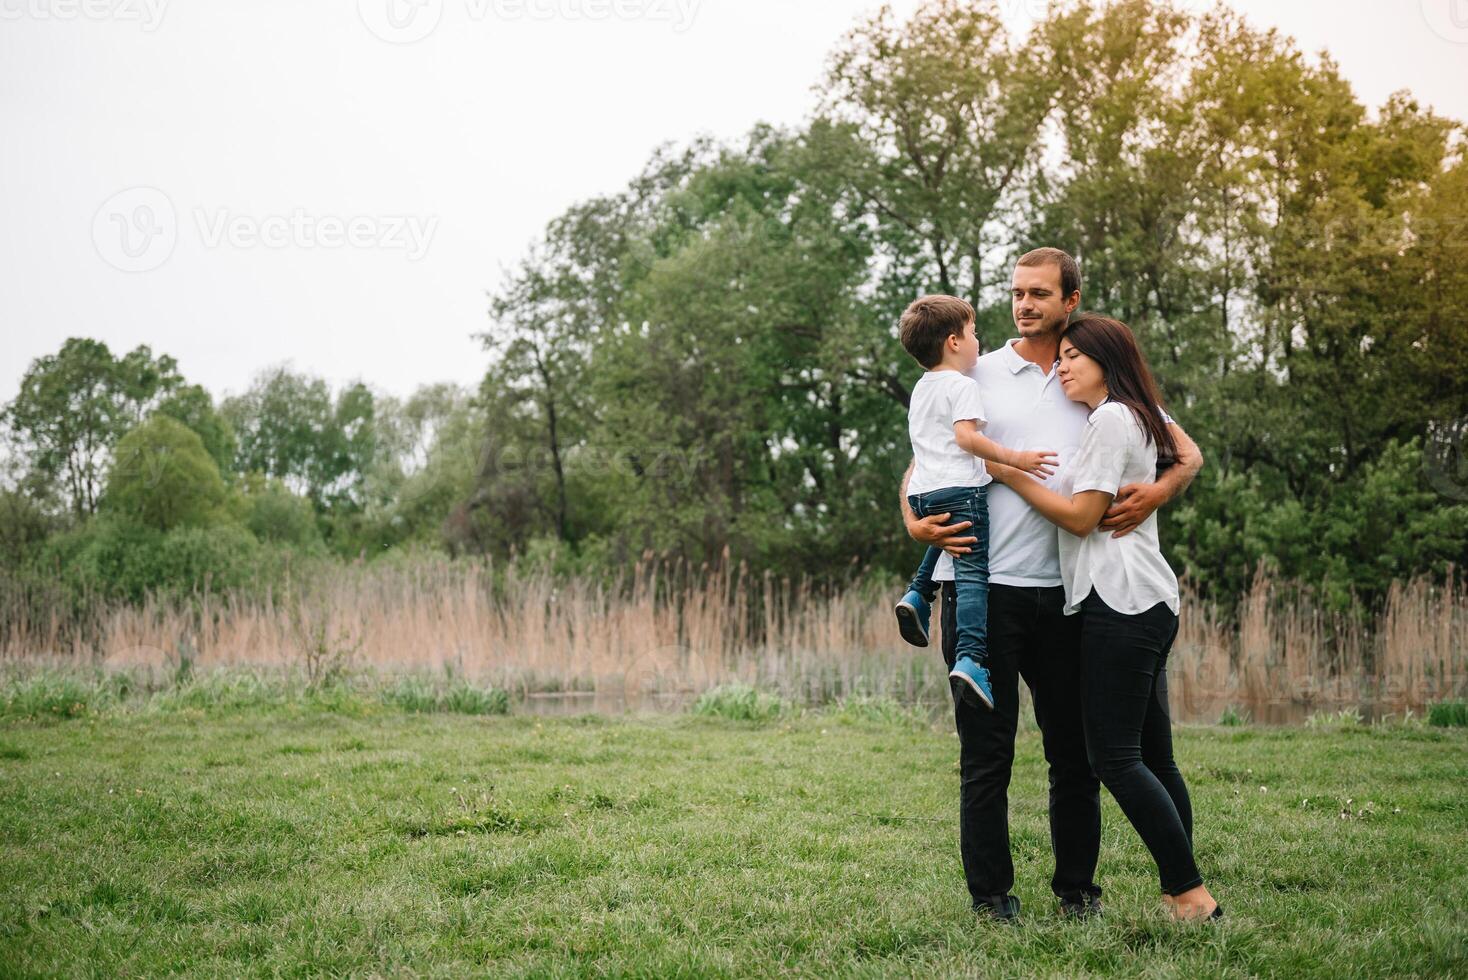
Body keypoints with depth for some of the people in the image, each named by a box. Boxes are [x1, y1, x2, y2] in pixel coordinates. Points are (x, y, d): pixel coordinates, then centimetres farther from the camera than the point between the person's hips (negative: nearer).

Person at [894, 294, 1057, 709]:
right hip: (959, 489, -8)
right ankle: (969, 659, -24)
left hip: (922, 494, 8)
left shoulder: (921, 389, 22)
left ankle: (917, 595, 19)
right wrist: (1013, 458, -20)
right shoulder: (963, 386, -5)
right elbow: (966, 436, -18)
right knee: (973, 570, -12)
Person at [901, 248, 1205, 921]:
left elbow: (1187, 453, 9)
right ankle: (990, 893, 10)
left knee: (1075, 745, 7)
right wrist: (917, 521, -11)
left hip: (1063, 587, 2)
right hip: (980, 584, -1)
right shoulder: (975, 376, 9)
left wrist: (1158, 491, -13)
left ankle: (1077, 888, 19)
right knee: (986, 748, 0)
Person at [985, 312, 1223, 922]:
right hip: (1149, 603, 10)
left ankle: (1191, 895, -11)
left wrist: (1010, 475, -5)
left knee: (1114, 757, -11)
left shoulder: (1110, 420, -8)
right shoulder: (1139, 421, 21)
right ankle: (1180, 894, 11)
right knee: (1151, 754, 9)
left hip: (1120, 602, -10)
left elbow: (1080, 516, -12)